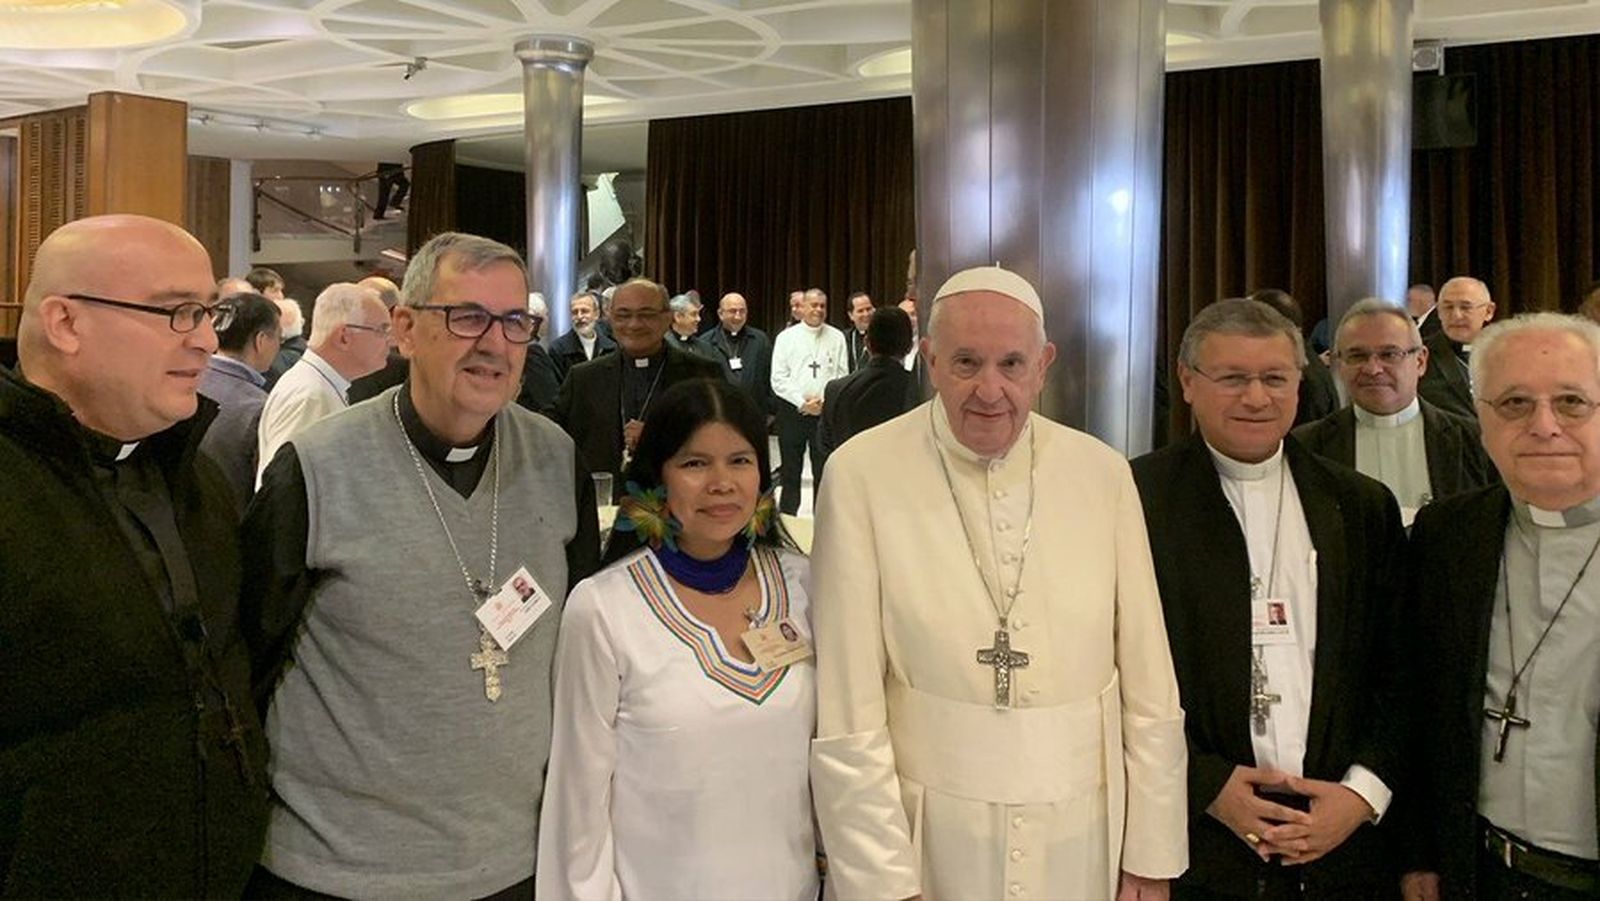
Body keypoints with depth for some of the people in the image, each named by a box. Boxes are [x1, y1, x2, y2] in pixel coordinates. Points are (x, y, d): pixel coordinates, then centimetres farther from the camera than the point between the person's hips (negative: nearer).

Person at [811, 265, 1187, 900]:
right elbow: (847, 710, -11)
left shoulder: (1103, 473, -3)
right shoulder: (862, 474, -11)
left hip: (1085, 837, 3)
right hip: (927, 836, -2)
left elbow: (1149, 687, 0)